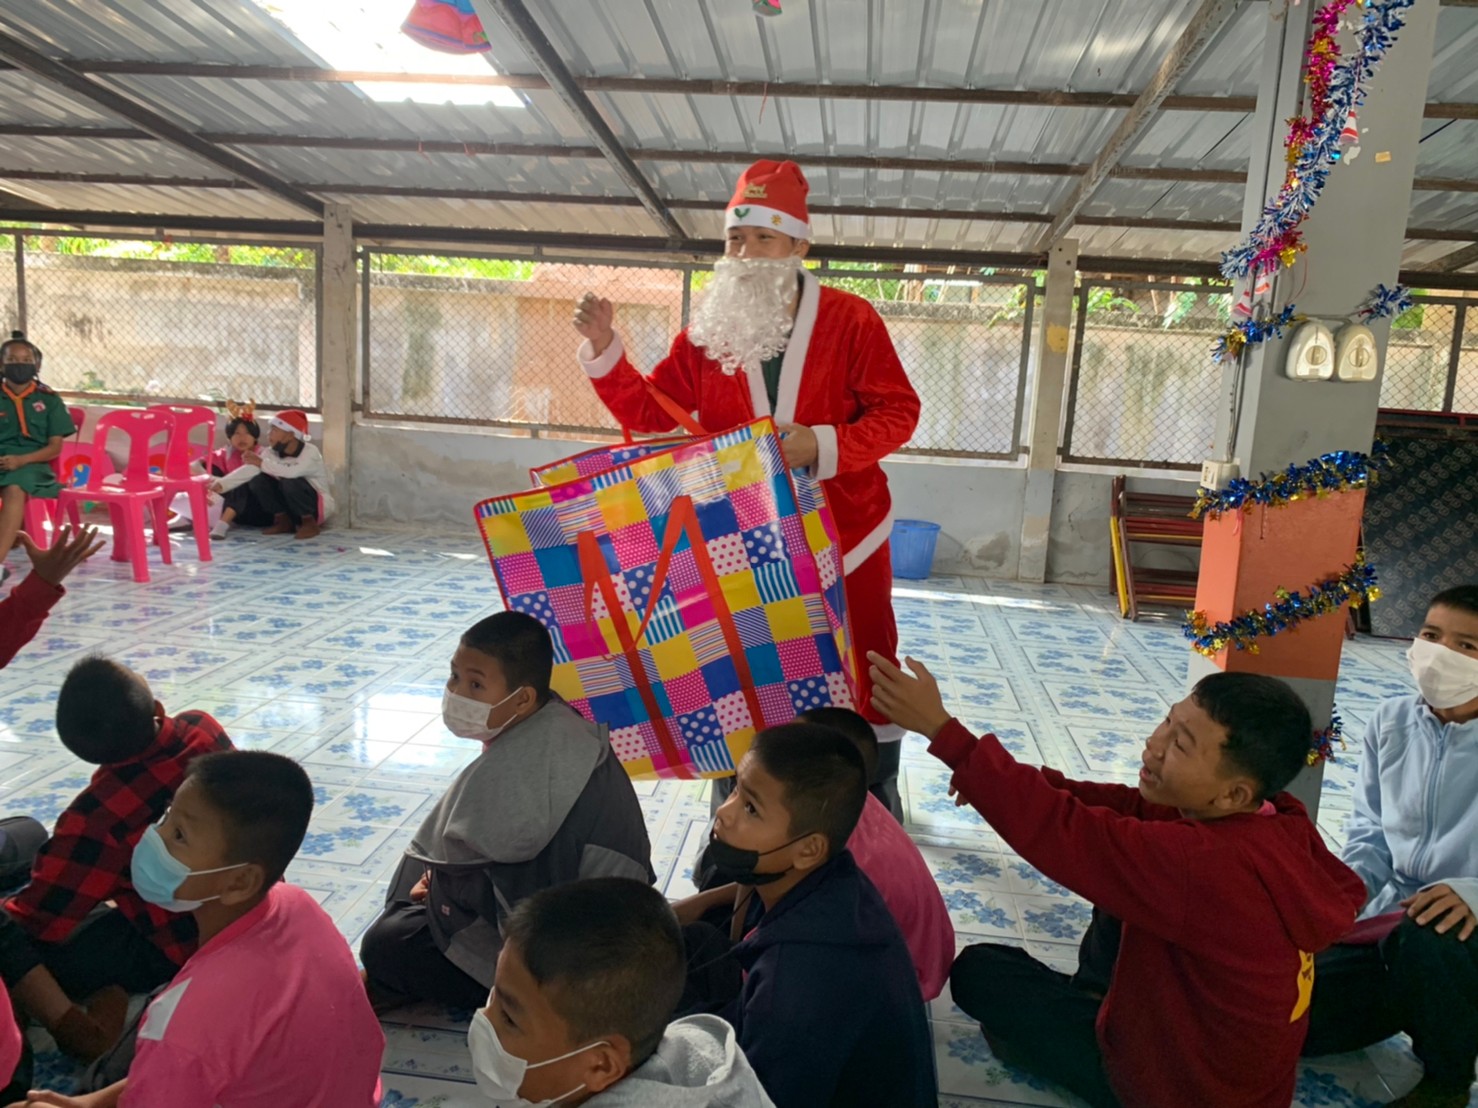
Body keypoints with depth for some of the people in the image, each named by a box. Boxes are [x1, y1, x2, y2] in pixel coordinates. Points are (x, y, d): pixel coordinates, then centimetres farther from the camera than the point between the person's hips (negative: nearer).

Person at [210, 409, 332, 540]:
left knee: (291, 482, -33)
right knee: (258, 480, -12)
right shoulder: (272, 453, -3)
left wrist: (261, 463, -27)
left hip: (317, 506, -6)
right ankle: (283, 521, -1)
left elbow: (293, 472, -39)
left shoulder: (310, 452, -21)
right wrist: (221, 484, -29)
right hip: (290, 506, 6)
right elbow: (249, 470, -16)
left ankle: (309, 522, -14)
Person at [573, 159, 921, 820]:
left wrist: (825, 445, -24)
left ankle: (876, 817, 35)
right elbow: (647, 412, 3)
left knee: (864, 678, 12)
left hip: (844, 536, -2)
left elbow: (897, 412, -9)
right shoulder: (707, 333, 1)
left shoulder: (849, 319, -7)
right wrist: (603, 349, -11)